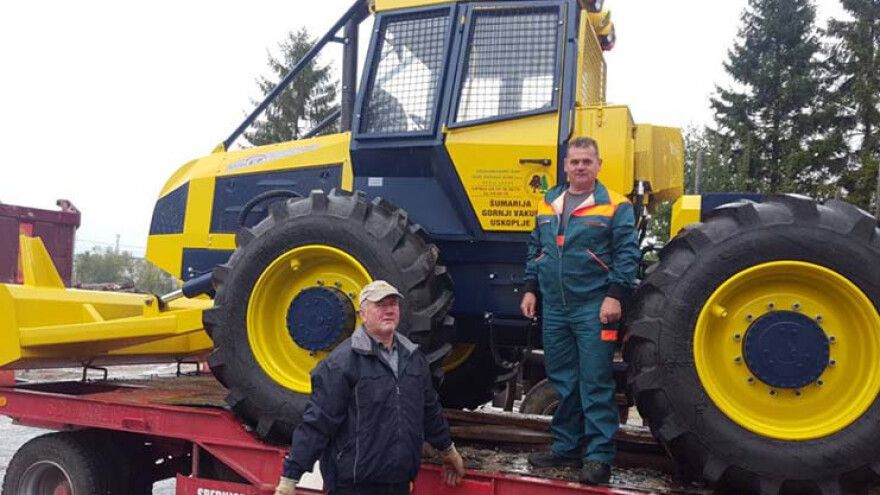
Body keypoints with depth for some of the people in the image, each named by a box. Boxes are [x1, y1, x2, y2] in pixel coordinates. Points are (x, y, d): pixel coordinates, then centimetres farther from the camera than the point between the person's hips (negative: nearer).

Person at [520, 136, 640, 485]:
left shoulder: (614, 206, -4)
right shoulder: (548, 204, 13)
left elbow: (627, 255, -8)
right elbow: (535, 251, 19)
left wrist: (614, 295, -16)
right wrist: (530, 289, 12)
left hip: (593, 309, -5)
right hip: (554, 309, 6)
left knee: (595, 384, -2)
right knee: (562, 382, 13)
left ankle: (599, 457, 6)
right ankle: (566, 448, 26)